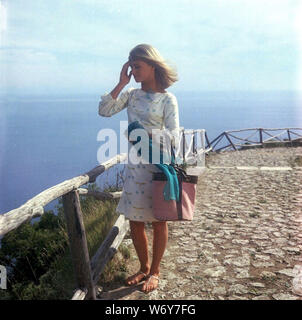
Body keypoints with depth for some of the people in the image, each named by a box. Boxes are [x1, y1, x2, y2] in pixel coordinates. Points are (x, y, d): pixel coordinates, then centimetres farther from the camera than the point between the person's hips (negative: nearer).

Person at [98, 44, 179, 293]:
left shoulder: (167, 99, -6)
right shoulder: (131, 94, 9)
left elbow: (173, 136, -12)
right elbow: (104, 110, -1)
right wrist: (121, 84, -3)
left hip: (158, 166, -5)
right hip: (134, 166, 5)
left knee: (159, 221, 8)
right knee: (135, 222, 10)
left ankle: (155, 271, 25)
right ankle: (144, 267, 31)